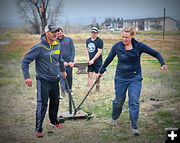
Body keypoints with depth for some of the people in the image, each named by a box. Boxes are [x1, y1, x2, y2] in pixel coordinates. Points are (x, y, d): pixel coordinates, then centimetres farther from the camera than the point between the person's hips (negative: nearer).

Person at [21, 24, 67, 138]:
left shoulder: (57, 45, 4)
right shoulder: (39, 47, -15)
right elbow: (25, 61, -13)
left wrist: (63, 70, 34)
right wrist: (27, 76, -20)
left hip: (55, 80, 6)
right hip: (43, 81, -6)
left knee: (55, 102, 18)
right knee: (42, 105, -8)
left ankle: (54, 121, 39)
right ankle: (38, 129, -1)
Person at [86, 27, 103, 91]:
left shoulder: (99, 41, -9)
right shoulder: (88, 40, 9)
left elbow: (99, 52, -13)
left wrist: (93, 60, -15)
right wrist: (88, 58, 5)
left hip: (97, 61, -4)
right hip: (90, 61, 4)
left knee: (97, 75, 4)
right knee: (89, 74, -2)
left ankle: (97, 86, 30)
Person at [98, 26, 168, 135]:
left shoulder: (139, 46, -8)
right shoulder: (117, 46, -6)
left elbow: (155, 53, -1)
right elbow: (109, 59, 8)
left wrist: (163, 64, -16)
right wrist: (101, 71, 16)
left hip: (135, 78, -1)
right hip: (120, 77, 1)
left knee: (134, 102, -8)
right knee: (119, 101, 11)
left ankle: (134, 126, 0)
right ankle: (114, 118, 39)